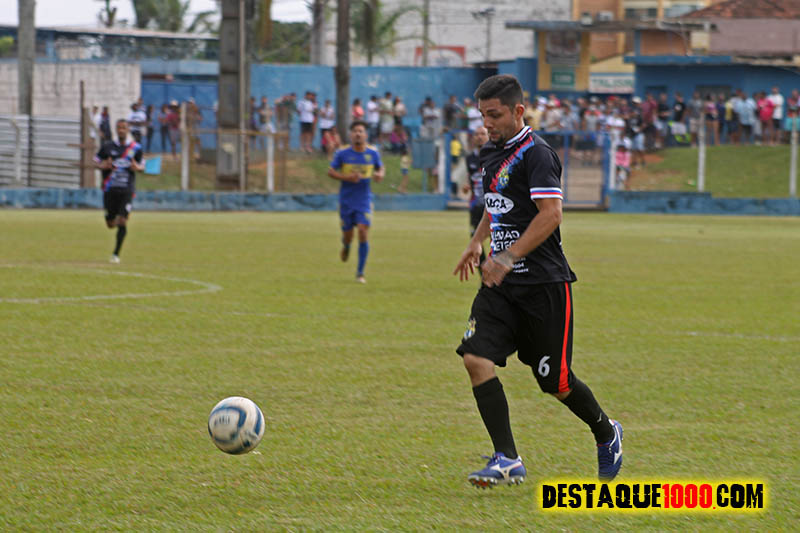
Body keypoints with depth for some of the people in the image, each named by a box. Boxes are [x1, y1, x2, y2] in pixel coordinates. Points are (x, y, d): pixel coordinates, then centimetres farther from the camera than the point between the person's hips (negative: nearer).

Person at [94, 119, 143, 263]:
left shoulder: (135, 147, 4)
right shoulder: (107, 146, 3)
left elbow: (141, 165, 14)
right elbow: (96, 161, 11)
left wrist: (137, 168, -10)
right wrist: (103, 166, -11)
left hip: (127, 190, -1)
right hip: (110, 190, 1)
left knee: (122, 222, -12)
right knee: (110, 224, 6)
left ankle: (116, 253, -2)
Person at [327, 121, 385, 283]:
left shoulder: (373, 153, 0)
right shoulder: (342, 153, -6)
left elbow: (380, 168, 16)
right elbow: (330, 171, -2)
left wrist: (380, 174, -8)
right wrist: (347, 178, -18)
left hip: (364, 199, 0)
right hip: (346, 200, 0)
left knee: (363, 232, -14)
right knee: (348, 235, 5)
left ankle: (360, 273, -5)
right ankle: (346, 246, 47)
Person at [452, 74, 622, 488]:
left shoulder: (536, 154, -14)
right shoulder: (491, 153, 13)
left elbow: (550, 214, -22)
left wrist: (507, 258, -25)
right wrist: (477, 241, 21)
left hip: (543, 284, -7)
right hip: (501, 284, 7)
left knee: (555, 382, 2)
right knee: (476, 358, -13)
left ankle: (607, 434, 31)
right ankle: (507, 461, -10)